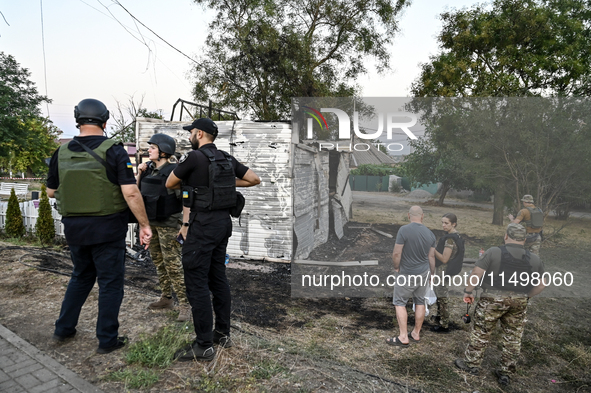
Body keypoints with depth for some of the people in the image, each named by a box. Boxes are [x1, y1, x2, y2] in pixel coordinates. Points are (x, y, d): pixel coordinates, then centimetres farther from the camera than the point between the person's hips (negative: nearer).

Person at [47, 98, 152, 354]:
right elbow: (130, 192, -20)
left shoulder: (62, 153, 2)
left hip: (74, 227, 5)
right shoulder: (113, 151, -13)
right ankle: (107, 340, 17)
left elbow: (51, 191, 12)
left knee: (81, 276, 25)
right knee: (110, 282, 8)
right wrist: (144, 225, -13)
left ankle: (63, 329, 34)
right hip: (107, 227, -5)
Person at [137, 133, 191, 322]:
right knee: (158, 262, 15)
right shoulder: (148, 169, 6)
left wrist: (185, 224, -21)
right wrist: (139, 173, 1)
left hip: (169, 224, -8)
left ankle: (184, 306, -1)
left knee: (173, 264, -8)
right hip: (151, 223, 8)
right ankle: (166, 299, 28)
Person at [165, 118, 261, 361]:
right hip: (223, 222, 8)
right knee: (218, 278, 15)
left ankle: (204, 345, 4)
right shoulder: (227, 159, 9)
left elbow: (169, 184, 0)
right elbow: (254, 179, 13)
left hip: (203, 225, -8)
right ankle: (223, 334, 26)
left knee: (196, 282, -2)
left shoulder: (193, 157, -11)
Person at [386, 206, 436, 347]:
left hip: (407, 273, -6)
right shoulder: (430, 233, 0)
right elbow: (431, 256, 7)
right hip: (424, 272, 6)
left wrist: (396, 267, -1)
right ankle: (416, 333, 26)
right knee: (420, 302, 15)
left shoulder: (404, 230, -18)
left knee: (400, 302, 4)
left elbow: (396, 253, -19)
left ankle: (403, 337, 3)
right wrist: (431, 274, 18)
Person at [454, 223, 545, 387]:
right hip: (519, 303, 4)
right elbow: (540, 284, 10)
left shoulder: (494, 252, -10)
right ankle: (506, 373, 26)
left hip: (493, 299, -4)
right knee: (513, 338, 16)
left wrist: (468, 291, -2)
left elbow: (476, 273, -13)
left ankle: (471, 364, 22)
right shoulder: (534, 259, 4)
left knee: (480, 333, 10)